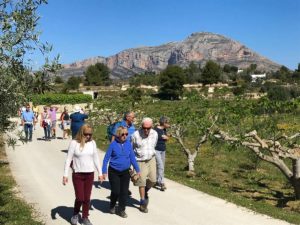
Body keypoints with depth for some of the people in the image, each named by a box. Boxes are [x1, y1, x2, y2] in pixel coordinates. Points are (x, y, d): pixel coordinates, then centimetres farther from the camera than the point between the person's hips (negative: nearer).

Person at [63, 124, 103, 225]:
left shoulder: (92, 143, 1)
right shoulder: (74, 143, -9)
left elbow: (96, 159, 10)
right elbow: (68, 159, -7)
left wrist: (100, 173, 11)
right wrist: (65, 175, -9)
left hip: (90, 174, 3)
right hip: (77, 174, -3)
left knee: (87, 198, 8)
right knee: (80, 198, -2)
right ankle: (75, 214, 26)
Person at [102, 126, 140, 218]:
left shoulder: (128, 144, -2)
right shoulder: (113, 144, -11)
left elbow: (132, 157, 6)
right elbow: (106, 158, -7)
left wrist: (137, 170, 8)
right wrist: (104, 171, -11)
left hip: (125, 172, 3)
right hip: (114, 172, -3)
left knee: (124, 191, 4)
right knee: (116, 191, -1)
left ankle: (122, 210, 20)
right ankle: (112, 206, 28)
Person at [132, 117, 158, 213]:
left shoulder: (155, 134, -4)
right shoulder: (136, 135, -17)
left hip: (151, 159, 4)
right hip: (140, 161, -4)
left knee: (152, 180, 1)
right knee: (142, 182, -2)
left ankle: (145, 192, 33)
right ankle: (143, 202, 13)